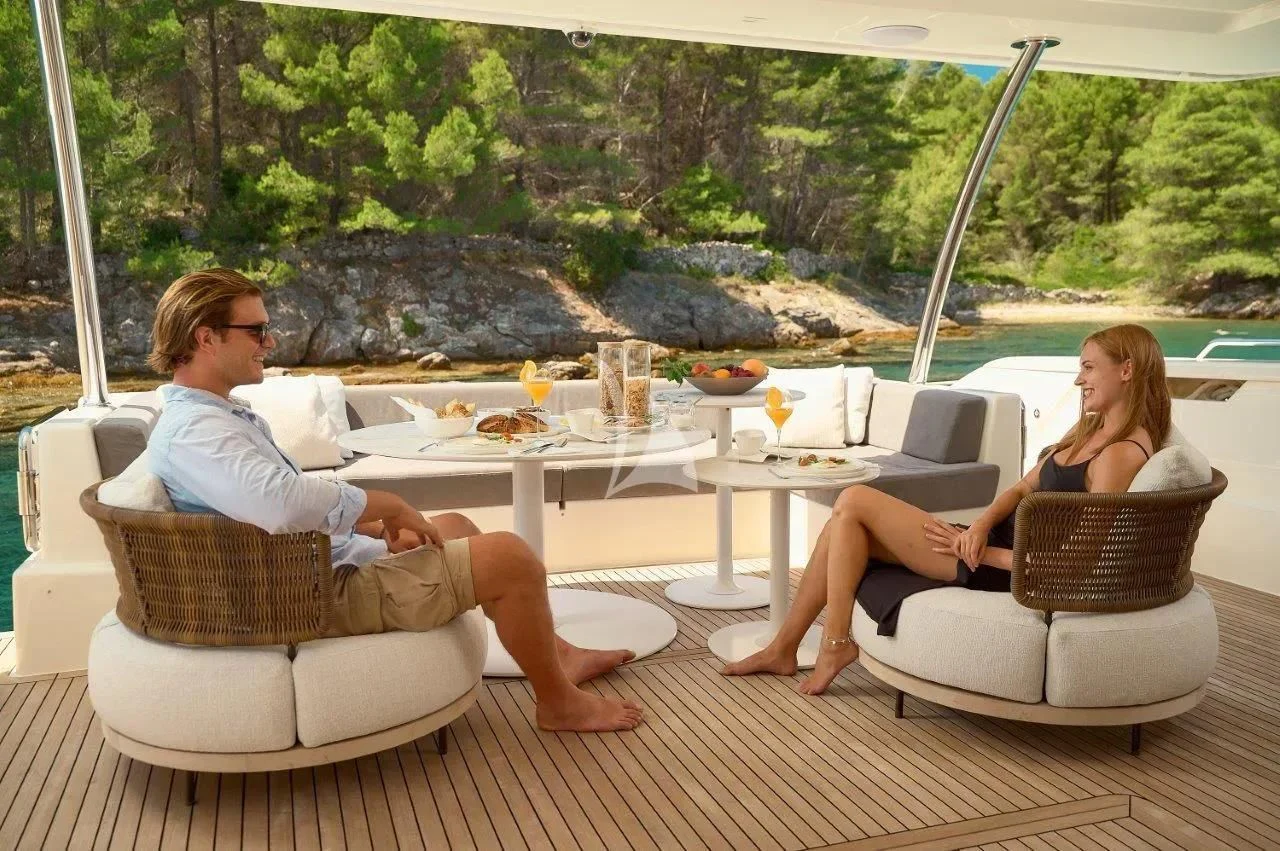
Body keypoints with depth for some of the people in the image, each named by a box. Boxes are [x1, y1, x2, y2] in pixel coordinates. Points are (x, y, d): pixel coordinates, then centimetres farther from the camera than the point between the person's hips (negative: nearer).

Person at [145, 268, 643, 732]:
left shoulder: (214, 414, 12)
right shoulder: (192, 430, -22)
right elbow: (283, 503, -40)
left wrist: (382, 528, 7)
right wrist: (386, 505, -24)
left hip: (324, 567, 11)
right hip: (328, 595, -11)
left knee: (454, 527, 22)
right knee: (510, 557, -12)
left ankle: (558, 655, 29)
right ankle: (560, 703, 8)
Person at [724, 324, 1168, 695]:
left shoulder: (1122, 454, -17)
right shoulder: (1093, 429, 14)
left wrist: (980, 551, -16)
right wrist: (981, 525, -8)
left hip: (1004, 566, -9)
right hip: (992, 542, 9)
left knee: (854, 501, -9)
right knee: (846, 524, 3)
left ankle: (835, 644, 1)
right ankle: (782, 649, 13)